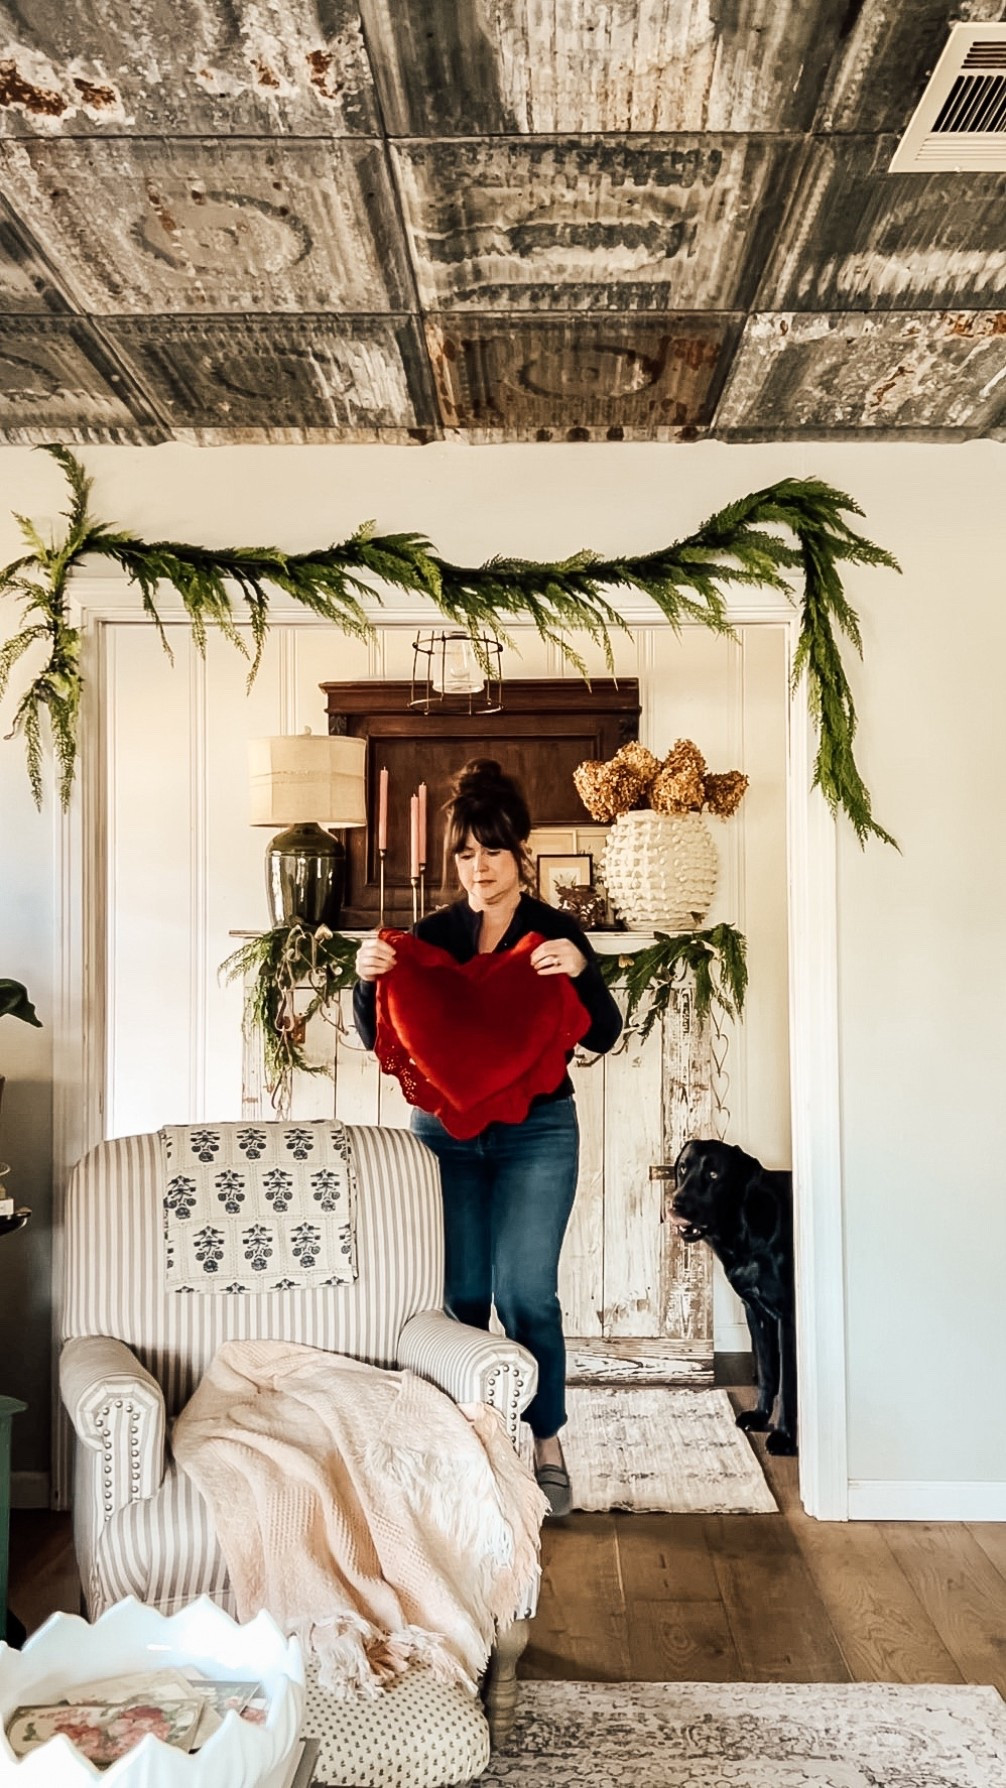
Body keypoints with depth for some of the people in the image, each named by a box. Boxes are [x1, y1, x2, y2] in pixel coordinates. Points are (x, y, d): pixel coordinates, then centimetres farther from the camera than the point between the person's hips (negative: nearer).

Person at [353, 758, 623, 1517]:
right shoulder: (433, 934, 6)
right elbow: (379, 1037, 4)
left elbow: (603, 1036, -7)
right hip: (444, 1131, 2)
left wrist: (581, 971, -25)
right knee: (461, 1295, 6)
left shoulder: (555, 933, 0)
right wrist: (368, 978, -15)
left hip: (535, 1133, -2)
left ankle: (548, 1448, 14)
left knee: (527, 1292, -2)